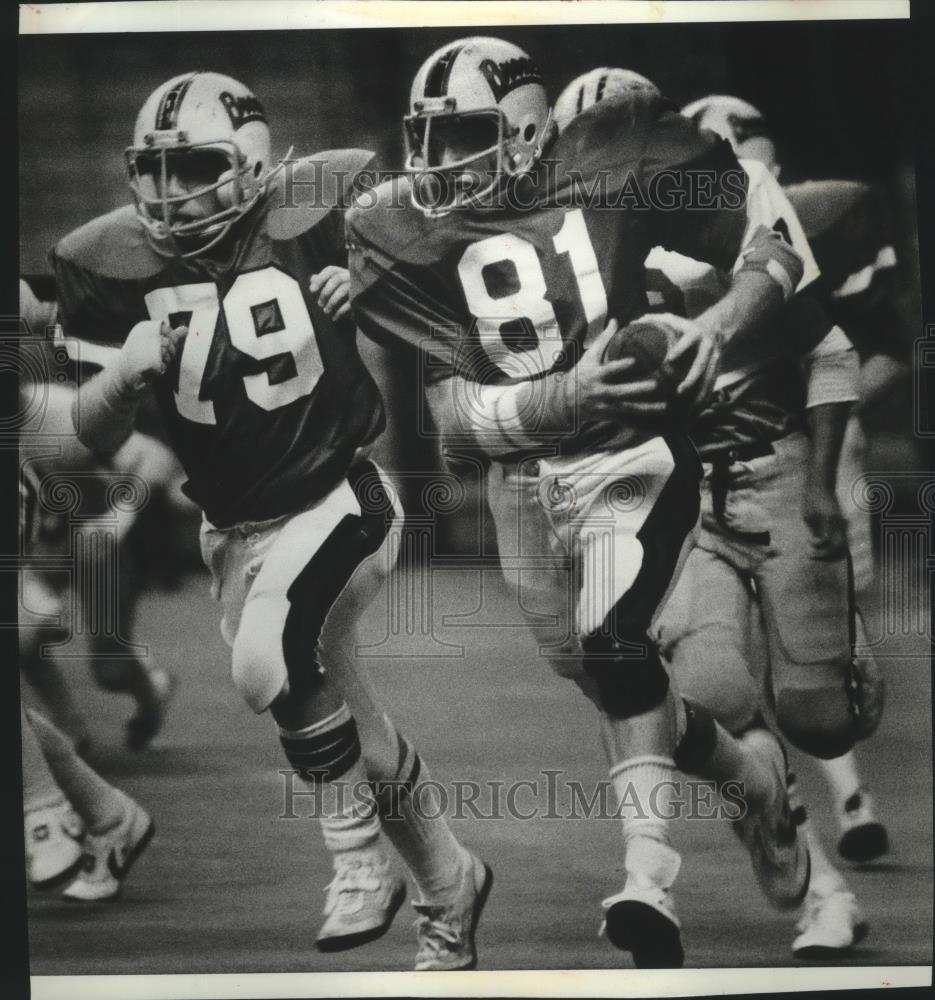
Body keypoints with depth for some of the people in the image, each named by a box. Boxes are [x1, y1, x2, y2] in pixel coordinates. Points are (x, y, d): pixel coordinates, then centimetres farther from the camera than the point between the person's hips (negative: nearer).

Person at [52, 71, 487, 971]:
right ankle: (449, 883, 35)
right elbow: (90, 441, -1)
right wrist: (125, 374, -21)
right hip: (233, 527, 5)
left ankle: (358, 858, -6)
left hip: (338, 498, -4)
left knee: (269, 660, -29)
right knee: (340, 714, 13)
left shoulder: (313, 210, -14)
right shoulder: (113, 263, -7)